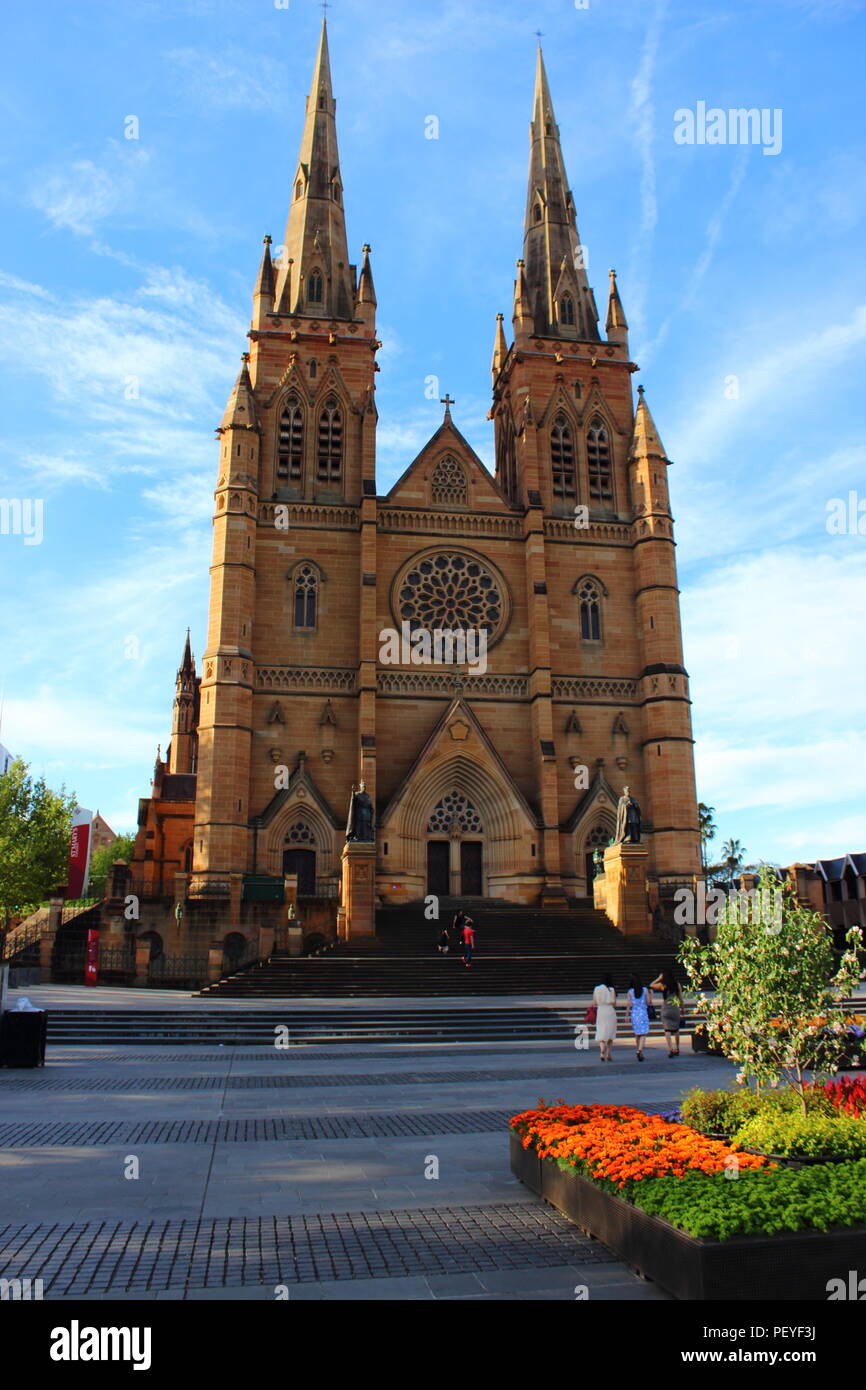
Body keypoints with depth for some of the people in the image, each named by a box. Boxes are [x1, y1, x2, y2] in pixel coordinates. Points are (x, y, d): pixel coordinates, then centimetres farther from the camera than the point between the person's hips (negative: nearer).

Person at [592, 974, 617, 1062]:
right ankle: (609, 1055, 17)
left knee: (601, 1034, 1)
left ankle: (602, 1053, -22)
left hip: (600, 1011, 1)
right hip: (610, 1011, -1)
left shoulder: (596, 989, 2)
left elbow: (594, 1003, 2)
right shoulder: (611, 990, -5)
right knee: (610, 1035, 13)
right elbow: (614, 1003, -7)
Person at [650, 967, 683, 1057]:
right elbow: (681, 997, 6)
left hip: (666, 1009, -3)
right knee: (676, 1029, 18)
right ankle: (677, 1049, 26)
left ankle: (670, 1049, -17)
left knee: (667, 1030, -3)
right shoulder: (677, 984, 2)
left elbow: (651, 985, 10)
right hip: (675, 1008, 3)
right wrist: (682, 1009, 18)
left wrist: (659, 978, 12)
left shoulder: (662, 985, -5)